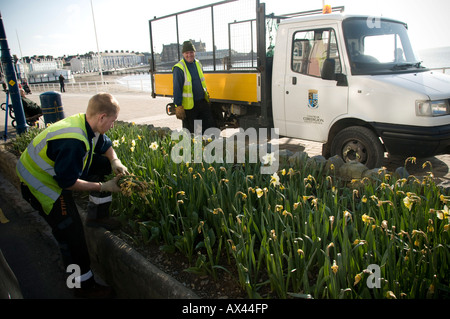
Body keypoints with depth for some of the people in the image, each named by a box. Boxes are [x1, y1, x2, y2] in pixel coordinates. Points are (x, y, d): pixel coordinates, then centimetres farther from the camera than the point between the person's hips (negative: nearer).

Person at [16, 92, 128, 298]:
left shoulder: (87, 124, -9)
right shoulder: (73, 142, -37)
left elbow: (105, 145, 10)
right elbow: (68, 183, -29)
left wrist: (115, 161, -10)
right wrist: (101, 187, -20)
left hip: (57, 168, 9)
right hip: (40, 185, -9)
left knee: (104, 164, 2)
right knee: (71, 234, -9)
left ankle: (97, 216, 15)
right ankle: (85, 286, 9)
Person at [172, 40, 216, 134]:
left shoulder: (198, 64, 11)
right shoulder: (179, 68, -11)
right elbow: (177, 89, -14)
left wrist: (206, 96, 23)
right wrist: (178, 107, -18)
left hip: (202, 102, 6)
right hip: (188, 105, -6)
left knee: (210, 126, 9)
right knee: (191, 132, 3)